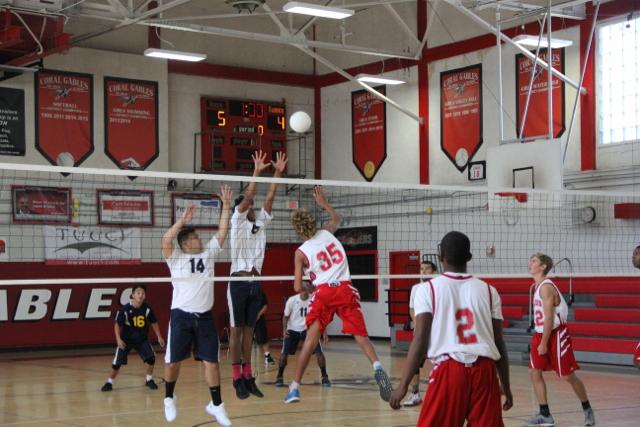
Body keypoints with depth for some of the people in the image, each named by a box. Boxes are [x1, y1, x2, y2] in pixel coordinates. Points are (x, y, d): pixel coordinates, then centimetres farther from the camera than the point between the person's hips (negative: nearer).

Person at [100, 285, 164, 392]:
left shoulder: (147, 309, -12)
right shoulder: (125, 309, -20)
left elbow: (154, 323, 4)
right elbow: (117, 325, -12)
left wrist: (159, 336, 2)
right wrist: (118, 339, -21)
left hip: (142, 339, 2)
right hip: (126, 340, -2)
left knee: (150, 357, -12)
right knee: (117, 363, -1)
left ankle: (149, 379, 9)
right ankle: (109, 382, 19)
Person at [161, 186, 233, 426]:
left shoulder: (208, 253, 11)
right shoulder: (176, 258, -1)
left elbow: (222, 232, 7)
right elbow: (166, 240, -19)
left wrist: (226, 206, 0)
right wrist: (183, 220, -22)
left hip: (205, 316, 3)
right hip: (181, 315, -3)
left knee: (211, 360, 1)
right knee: (173, 361, 4)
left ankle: (216, 404, 9)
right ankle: (169, 398, 27)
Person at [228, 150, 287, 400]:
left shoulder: (260, 223, 13)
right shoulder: (237, 221, 0)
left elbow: (269, 199, 5)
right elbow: (247, 197, -13)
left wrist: (278, 173, -2)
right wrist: (257, 171, -18)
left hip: (255, 283, 5)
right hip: (239, 282, -5)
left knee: (249, 330, 7)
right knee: (237, 330, -3)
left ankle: (248, 377, 9)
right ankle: (237, 378, -2)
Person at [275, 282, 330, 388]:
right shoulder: (292, 300, -14)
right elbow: (286, 316, 0)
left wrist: (324, 332, -11)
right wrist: (284, 329, -15)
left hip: (308, 329, 0)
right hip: (293, 330, 0)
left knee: (319, 352, -13)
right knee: (284, 353, -9)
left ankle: (324, 377, 3)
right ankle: (279, 377, 11)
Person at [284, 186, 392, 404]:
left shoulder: (301, 252, 1)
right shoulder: (327, 232, 8)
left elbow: (298, 287, 1)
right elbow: (337, 219, 34)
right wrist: (324, 203, 42)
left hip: (323, 292, -2)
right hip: (345, 289, 2)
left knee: (311, 339, 5)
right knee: (360, 334, 1)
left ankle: (295, 387, 7)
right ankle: (377, 366, -24)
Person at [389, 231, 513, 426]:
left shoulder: (428, 289, 3)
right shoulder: (488, 291, 11)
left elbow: (420, 340, -4)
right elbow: (499, 343, 10)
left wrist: (403, 385, -1)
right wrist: (506, 386, 19)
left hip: (448, 369, -2)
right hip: (484, 370, 2)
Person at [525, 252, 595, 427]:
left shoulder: (546, 287, -18)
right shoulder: (537, 287, 11)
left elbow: (549, 318, -22)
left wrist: (544, 344, -20)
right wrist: (539, 341, 19)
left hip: (556, 334, -9)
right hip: (541, 334, 9)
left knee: (568, 375, -1)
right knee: (534, 371, 2)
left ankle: (587, 409, 18)